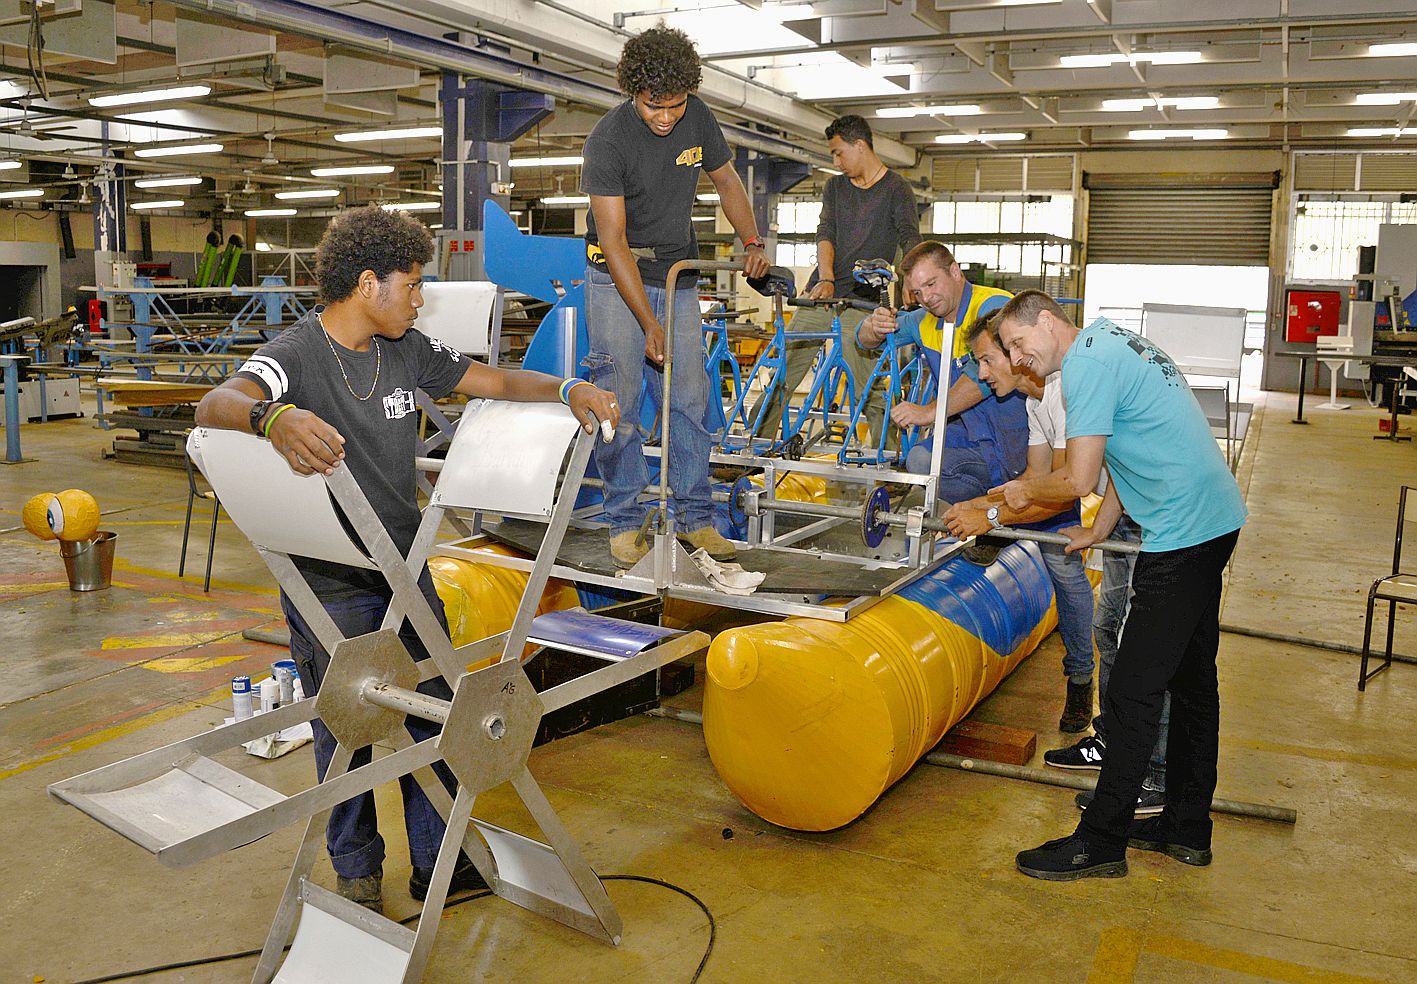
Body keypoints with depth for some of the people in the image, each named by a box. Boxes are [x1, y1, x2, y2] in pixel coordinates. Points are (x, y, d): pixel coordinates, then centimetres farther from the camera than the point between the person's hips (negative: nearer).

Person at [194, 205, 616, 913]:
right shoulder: (295, 355, -16)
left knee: (433, 717, 12)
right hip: (329, 585, -5)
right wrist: (272, 417, -57)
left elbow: (494, 381, 9)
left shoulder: (408, 350, 3)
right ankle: (356, 871, 31)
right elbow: (216, 405, -34)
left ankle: (436, 859, 30)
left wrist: (567, 390, -9)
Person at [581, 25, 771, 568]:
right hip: (616, 275, -4)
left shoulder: (697, 117, -4)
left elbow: (727, 182, 13)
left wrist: (752, 241, -4)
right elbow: (614, 241, -21)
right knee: (618, 398, -9)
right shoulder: (608, 140, -19)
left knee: (690, 395, 1)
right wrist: (650, 325, -25)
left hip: (678, 272, 4)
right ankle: (624, 520, 1)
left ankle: (694, 518, 9)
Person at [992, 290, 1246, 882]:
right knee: (1192, 678, 16)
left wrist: (1024, 492, 0)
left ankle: (1100, 843, 3)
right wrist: (1100, 529, 20)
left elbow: (1079, 479, -19)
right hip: (1217, 520, 11)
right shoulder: (1110, 339, 17)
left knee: (1134, 693, -6)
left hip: (1182, 535, -11)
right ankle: (1187, 827, 29)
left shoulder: (1088, 361, -15)